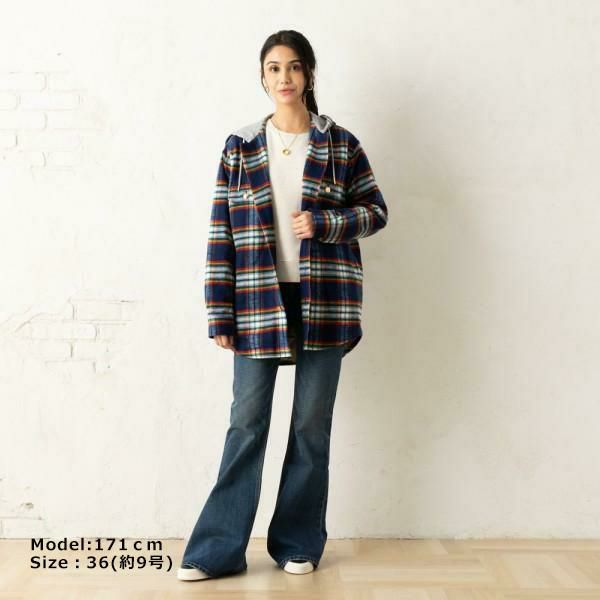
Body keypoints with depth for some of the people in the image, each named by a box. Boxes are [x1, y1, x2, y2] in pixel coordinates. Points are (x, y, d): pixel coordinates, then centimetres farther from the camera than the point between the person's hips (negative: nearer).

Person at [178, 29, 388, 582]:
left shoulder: (341, 144, 4)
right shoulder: (240, 148, 4)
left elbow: (376, 210, 8)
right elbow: (221, 233, 2)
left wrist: (323, 223, -12)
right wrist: (220, 314, -2)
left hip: (323, 301, 0)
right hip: (257, 301, 0)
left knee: (312, 423, 7)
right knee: (247, 422, 3)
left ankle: (299, 544, 22)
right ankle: (218, 551, 13)